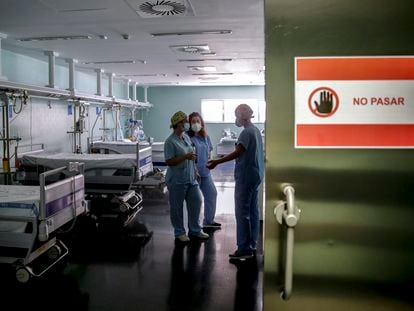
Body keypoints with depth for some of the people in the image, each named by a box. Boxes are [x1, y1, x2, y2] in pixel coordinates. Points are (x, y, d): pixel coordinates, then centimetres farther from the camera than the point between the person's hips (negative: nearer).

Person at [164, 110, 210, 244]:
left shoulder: (186, 137, 9)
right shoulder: (170, 141, -15)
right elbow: (169, 161, -19)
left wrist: (195, 170, 16)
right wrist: (186, 157, -26)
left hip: (190, 178, 8)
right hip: (177, 181, -7)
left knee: (196, 202, 10)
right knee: (177, 207, 5)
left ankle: (195, 230, 25)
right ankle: (179, 233, 21)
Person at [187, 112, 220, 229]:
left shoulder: (206, 137, 7)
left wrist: (208, 163, 6)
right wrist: (194, 170, -21)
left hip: (206, 172, 7)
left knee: (212, 194, 16)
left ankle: (209, 221, 32)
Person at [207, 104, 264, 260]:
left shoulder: (246, 132, -16)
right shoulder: (256, 130, 14)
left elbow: (237, 153, -23)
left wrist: (217, 162, -22)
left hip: (246, 176, -10)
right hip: (255, 175, 10)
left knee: (242, 213, -5)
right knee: (253, 211, 12)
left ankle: (244, 249, 0)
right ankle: (252, 246, 20)